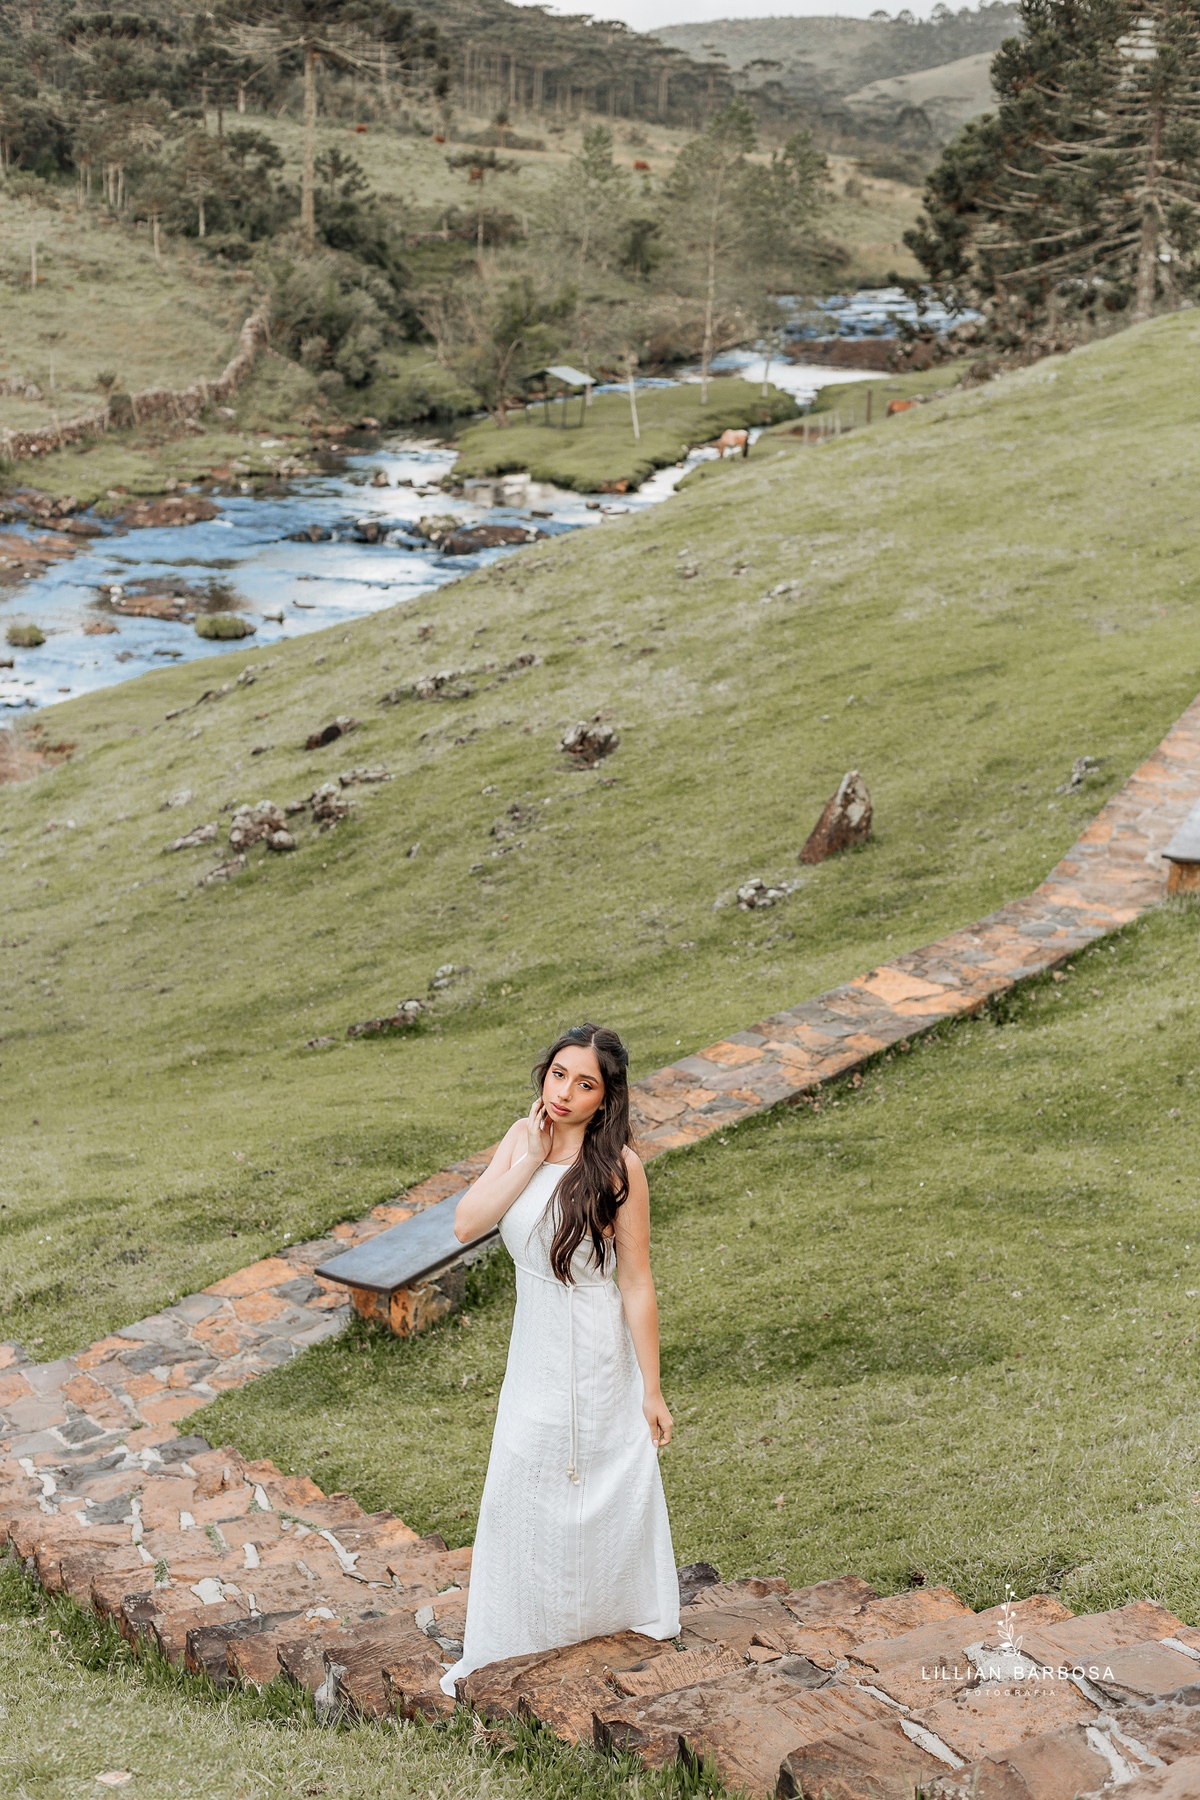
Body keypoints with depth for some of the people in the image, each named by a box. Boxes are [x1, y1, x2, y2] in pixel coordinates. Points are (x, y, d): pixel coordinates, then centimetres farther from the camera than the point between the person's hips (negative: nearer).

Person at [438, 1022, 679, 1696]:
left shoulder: (617, 1165, -20)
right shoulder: (523, 1139, -3)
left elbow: (637, 1284, -16)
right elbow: (467, 1223, -12)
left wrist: (652, 1391, -12)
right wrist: (530, 1159, -19)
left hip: (595, 1355, -6)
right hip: (535, 1351, 6)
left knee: (610, 1492, 11)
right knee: (514, 1494, 16)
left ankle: (625, 1616, 34)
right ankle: (502, 1645, 33)